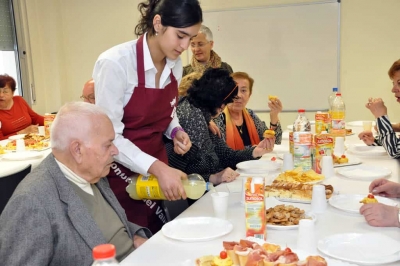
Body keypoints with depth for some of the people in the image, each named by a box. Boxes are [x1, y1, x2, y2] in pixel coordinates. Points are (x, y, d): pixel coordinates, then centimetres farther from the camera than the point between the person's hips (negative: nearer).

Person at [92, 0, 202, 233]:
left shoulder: (175, 64, -1)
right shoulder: (115, 63, -22)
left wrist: (176, 132, -9)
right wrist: (158, 168, -32)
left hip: (158, 166, 6)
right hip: (122, 173, -6)